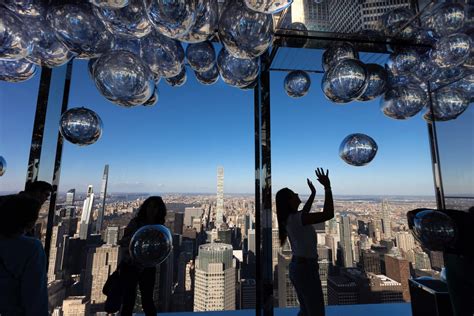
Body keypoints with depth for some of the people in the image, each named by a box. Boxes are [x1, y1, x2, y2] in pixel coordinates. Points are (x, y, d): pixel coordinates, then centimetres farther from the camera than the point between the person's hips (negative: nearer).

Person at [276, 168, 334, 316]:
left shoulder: (290, 218, 3)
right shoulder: (295, 219, -25)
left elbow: (304, 212, 25)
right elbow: (328, 214, -30)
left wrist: (313, 193, 29)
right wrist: (327, 187, -25)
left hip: (297, 267, 9)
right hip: (306, 269, -9)